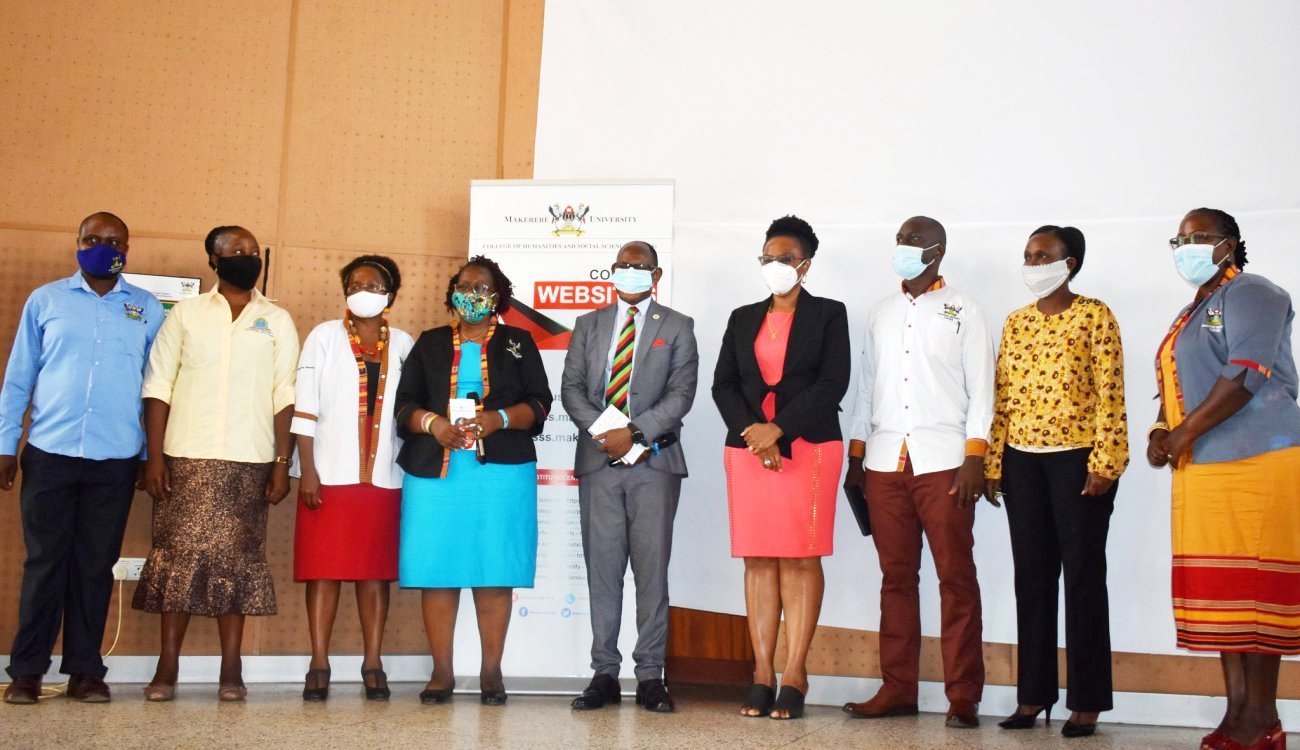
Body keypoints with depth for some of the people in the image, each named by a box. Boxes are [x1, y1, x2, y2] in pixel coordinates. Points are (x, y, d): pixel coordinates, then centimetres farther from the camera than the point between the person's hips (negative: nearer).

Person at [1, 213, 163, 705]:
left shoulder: (147, 309, 8)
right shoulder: (46, 300, 7)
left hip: (116, 460, 1)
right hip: (50, 453, 0)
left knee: (95, 566, 5)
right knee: (44, 562, 3)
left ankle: (85, 670, 13)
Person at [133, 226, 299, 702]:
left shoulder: (277, 322, 11)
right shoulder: (186, 314, 9)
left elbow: (285, 396, 6)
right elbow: (158, 388, 5)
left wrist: (283, 461, -3)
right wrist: (154, 456, -4)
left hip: (249, 463, 0)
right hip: (186, 457, 0)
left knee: (236, 562, 1)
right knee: (179, 556, -2)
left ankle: (231, 671, 6)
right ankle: (167, 668, 5)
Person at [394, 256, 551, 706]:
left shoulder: (518, 344, 13)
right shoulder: (430, 344, 17)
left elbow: (538, 404, 5)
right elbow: (405, 403, 11)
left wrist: (497, 420, -12)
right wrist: (432, 423, -10)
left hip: (500, 470, -1)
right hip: (436, 471, 1)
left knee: (494, 573, -3)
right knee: (437, 570, -2)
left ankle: (491, 673, 4)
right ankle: (441, 672, 6)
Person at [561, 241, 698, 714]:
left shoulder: (677, 328, 8)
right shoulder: (588, 325, 16)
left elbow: (681, 393, -2)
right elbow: (571, 388, 7)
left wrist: (635, 432, -14)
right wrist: (604, 430, -9)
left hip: (654, 461, -2)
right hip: (598, 461, 2)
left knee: (652, 568, -2)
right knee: (602, 568, 3)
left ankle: (650, 677, 3)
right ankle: (604, 673, 8)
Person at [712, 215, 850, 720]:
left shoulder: (828, 315, 6)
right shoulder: (742, 319, 16)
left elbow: (832, 384, -5)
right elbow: (723, 385, 9)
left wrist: (779, 429, -13)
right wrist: (752, 432, -8)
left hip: (808, 447, -3)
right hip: (748, 447, 3)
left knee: (800, 559, -5)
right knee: (757, 560, 1)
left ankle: (794, 677, -2)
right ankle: (762, 676, 4)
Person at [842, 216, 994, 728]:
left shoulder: (963, 313, 6)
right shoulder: (880, 314, 18)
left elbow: (980, 390, 1)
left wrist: (974, 458, -9)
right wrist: (856, 456, 12)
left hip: (943, 462, -4)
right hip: (885, 462, 4)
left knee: (956, 576, -3)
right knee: (896, 576, 6)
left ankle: (963, 697, 2)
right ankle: (897, 688, 12)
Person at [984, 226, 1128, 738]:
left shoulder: (1094, 316, -2)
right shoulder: (1016, 322, 13)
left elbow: (1110, 393, -8)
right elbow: (1002, 396, 12)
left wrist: (1102, 462, -15)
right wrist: (993, 464, 7)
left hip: (1077, 457, -5)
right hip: (1022, 460, 5)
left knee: (1083, 574, 0)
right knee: (1031, 576, 7)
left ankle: (1086, 702, 7)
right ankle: (1033, 695, 14)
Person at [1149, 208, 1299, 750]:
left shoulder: (1251, 294, -4)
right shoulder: (1190, 313, 23)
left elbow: (1246, 376, -16)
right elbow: (1176, 386, 25)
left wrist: (1184, 433, -15)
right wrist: (1160, 431, 6)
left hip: (1256, 462, -9)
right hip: (1200, 468, 9)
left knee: (1254, 584, -7)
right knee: (1219, 587, 6)